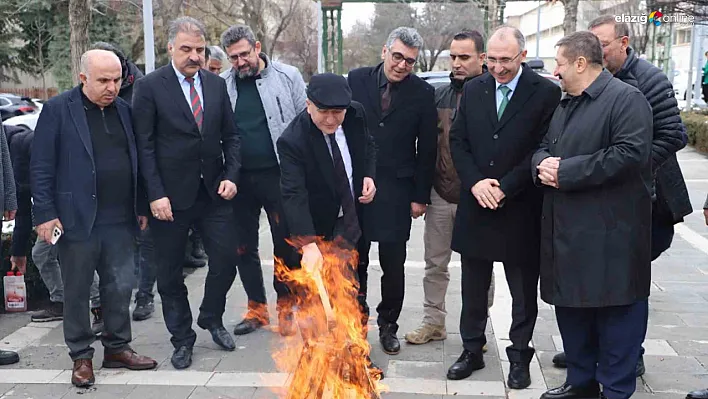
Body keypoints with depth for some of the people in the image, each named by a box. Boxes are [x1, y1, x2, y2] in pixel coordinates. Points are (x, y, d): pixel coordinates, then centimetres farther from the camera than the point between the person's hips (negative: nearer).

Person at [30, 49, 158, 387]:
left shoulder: (124, 110, 9)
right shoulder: (57, 110, -6)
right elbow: (41, 167, -7)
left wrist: (141, 207, 13)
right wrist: (45, 214, -11)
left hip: (120, 220, 4)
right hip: (77, 219, -4)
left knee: (120, 287, 10)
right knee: (77, 292, 7)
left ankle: (117, 348, 26)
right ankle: (81, 356, 21)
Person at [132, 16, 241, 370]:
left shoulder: (217, 85, 7)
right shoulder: (149, 87, -6)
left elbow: (230, 136, 11)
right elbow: (144, 145, -8)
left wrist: (231, 176, -2)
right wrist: (155, 195, -14)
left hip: (214, 193, 4)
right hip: (170, 196, -3)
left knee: (226, 259, 4)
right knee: (170, 273, 7)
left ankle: (211, 319, 30)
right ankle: (182, 338, 25)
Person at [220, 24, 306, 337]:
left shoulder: (287, 77, -1)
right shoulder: (221, 85, 3)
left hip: (279, 175, -2)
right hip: (239, 178, 3)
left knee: (285, 244, 6)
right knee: (244, 246, 11)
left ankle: (286, 307, 23)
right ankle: (256, 308, 27)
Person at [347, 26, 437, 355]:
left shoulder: (422, 93, -3)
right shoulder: (357, 80, -1)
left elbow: (427, 149, 0)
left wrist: (421, 196, -2)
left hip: (396, 190, -1)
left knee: (393, 265, 4)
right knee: (355, 261, 11)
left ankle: (388, 325, 22)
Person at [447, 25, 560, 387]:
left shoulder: (546, 93, -8)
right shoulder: (473, 90, 5)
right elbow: (457, 140, 5)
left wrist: (504, 188, -15)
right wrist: (475, 182, -10)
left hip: (520, 209, -3)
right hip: (476, 206, 4)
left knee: (523, 291, 10)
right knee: (473, 288, 14)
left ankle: (519, 356, 25)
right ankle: (472, 350, 29)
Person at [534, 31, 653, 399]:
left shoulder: (626, 99, -9)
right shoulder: (564, 105, 19)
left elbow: (629, 155, -21)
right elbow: (543, 147, 22)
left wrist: (565, 172, -19)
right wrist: (542, 164, -4)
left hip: (609, 235, -8)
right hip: (566, 231, 9)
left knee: (616, 311, 0)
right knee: (571, 306, 15)